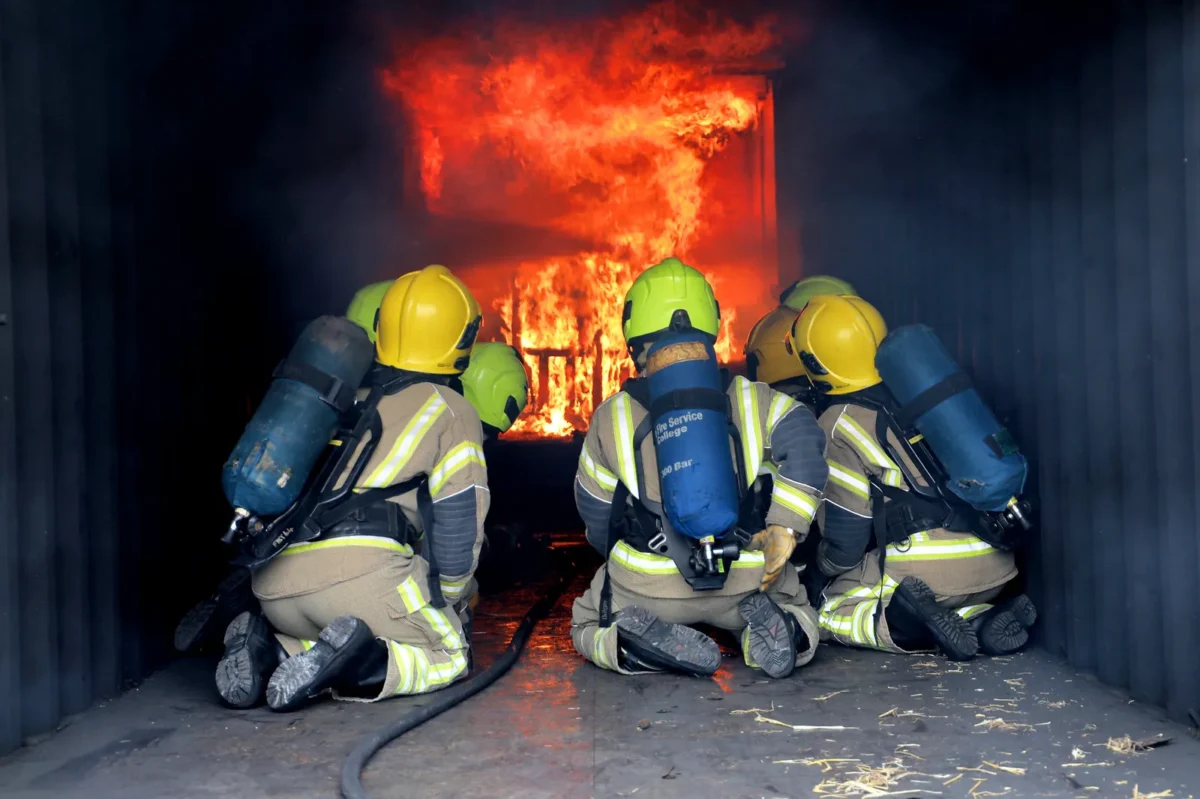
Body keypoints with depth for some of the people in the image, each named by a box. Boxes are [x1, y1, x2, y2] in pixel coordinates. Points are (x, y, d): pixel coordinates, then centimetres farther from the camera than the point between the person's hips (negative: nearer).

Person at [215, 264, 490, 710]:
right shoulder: (451, 411, 9)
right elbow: (459, 528, 5)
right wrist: (442, 607, 21)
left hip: (274, 580, 6)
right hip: (358, 568, -6)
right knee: (448, 657, 12)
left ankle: (267, 647, 0)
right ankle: (349, 664, -15)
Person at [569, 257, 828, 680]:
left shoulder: (612, 415, 2)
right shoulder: (751, 398, 3)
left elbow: (595, 510, 12)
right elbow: (806, 441, -13)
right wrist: (784, 526, -10)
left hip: (647, 586, -1)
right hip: (749, 577, 1)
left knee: (588, 626, 28)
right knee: (801, 625, 30)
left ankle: (634, 641, -7)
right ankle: (767, 626, -6)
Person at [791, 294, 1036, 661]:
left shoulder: (841, 425, -5)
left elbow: (845, 537, -3)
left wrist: (822, 568, 19)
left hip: (926, 571, -6)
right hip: (996, 568, 6)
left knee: (825, 612, 14)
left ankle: (908, 626, -14)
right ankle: (982, 619, 2)